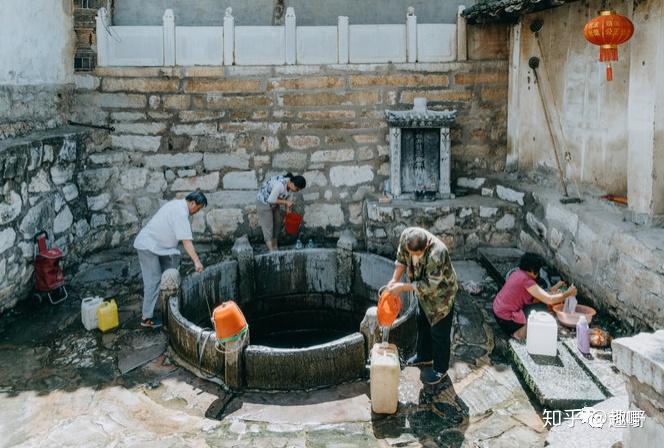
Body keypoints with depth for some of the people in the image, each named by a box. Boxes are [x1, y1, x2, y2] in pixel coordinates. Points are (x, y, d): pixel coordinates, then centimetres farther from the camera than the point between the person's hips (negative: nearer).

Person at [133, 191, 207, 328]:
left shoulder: (177, 204, 9)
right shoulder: (181, 213, -23)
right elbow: (186, 240, -29)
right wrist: (197, 261, -31)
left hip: (156, 245, 10)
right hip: (148, 246, -10)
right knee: (154, 281, -10)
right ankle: (146, 318, -6)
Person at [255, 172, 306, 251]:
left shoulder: (289, 185, -8)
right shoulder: (280, 185, -35)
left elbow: (287, 197, 6)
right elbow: (271, 200, -31)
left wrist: (288, 211, 4)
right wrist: (285, 202, -26)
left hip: (274, 203, 9)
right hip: (264, 202, -9)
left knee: (277, 224, 11)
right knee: (268, 226, -5)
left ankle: (275, 248, 21)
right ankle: (272, 251, -1)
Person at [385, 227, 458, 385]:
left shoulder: (436, 254, -43)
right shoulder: (405, 236, -24)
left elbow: (429, 285, -32)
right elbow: (401, 259, -4)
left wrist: (403, 287, -30)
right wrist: (395, 279, -16)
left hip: (441, 293, -7)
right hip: (423, 290, 7)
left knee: (439, 332, 9)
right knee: (422, 323, 25)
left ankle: (440, 368, 30)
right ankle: (424, 355, 48)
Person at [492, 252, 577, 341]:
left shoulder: (518, 273, 5)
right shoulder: (526, 280, -22)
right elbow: (549, 300, -21)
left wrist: (552, 289, 10)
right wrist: (568, 294, -9)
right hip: (506, 320, -9)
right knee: (542, 308, -3)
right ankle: (519, 332, -4)